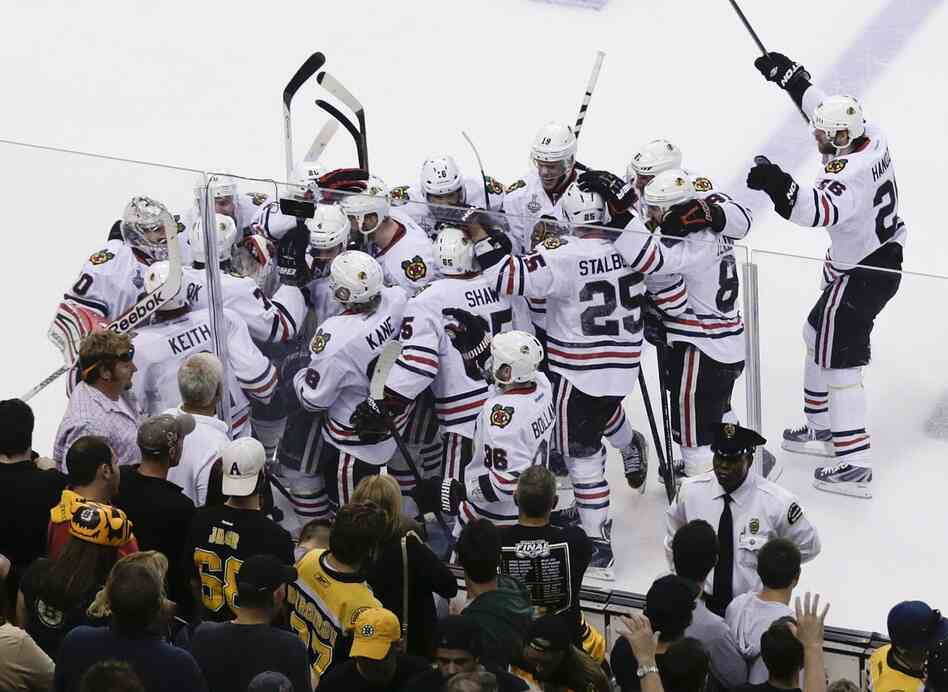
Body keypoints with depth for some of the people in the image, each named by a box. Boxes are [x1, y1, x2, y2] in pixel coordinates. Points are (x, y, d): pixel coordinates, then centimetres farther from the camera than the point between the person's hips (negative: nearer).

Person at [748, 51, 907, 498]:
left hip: (862, 275, -10)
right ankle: (822, 428, 37)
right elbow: (822, 105, 14)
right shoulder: (870, 136, -4)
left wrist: (780, 187, -62)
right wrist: (788, 76, 19)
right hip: (884, 255, 10)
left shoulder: (850, 173, -31)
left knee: (839, 360, -5)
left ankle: (854, 465, -6)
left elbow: (821, 210, -50)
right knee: (818, 335, 24)